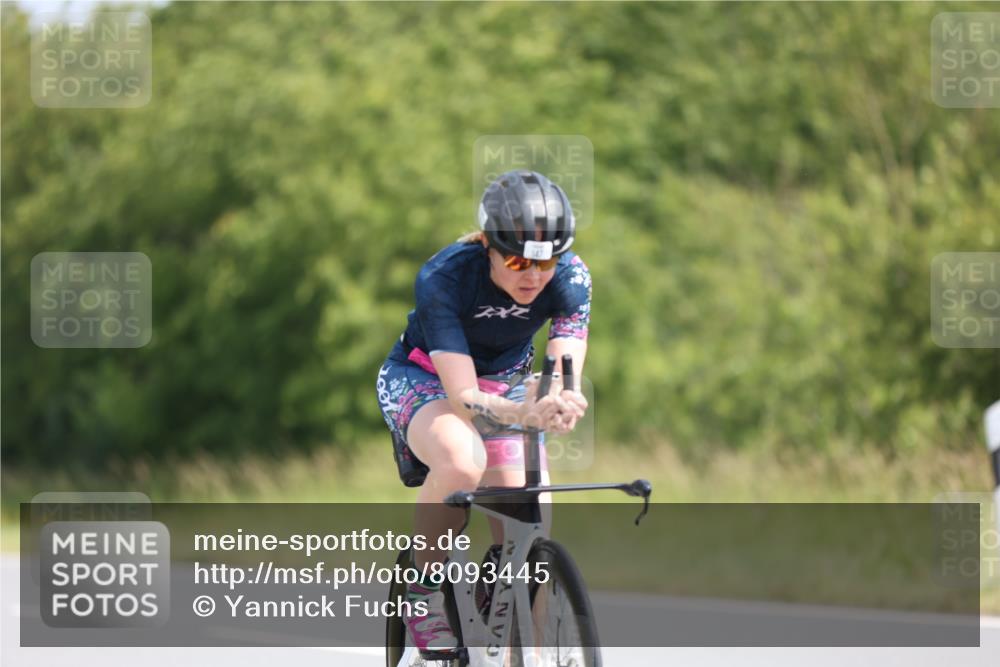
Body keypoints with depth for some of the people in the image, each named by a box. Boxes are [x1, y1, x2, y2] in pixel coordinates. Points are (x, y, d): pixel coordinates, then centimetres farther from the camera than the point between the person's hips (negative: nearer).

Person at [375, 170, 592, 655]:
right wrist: (526, 413, -62)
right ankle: (423, 593, -16)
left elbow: (566, 378, -33)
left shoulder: (570, 277, -25)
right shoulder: (443, 278, -35)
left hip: (504, 384, 4)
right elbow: (463, 396, -41)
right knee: (462, 462, -38)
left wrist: (559, 402, -58)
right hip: (421, 379, -4)